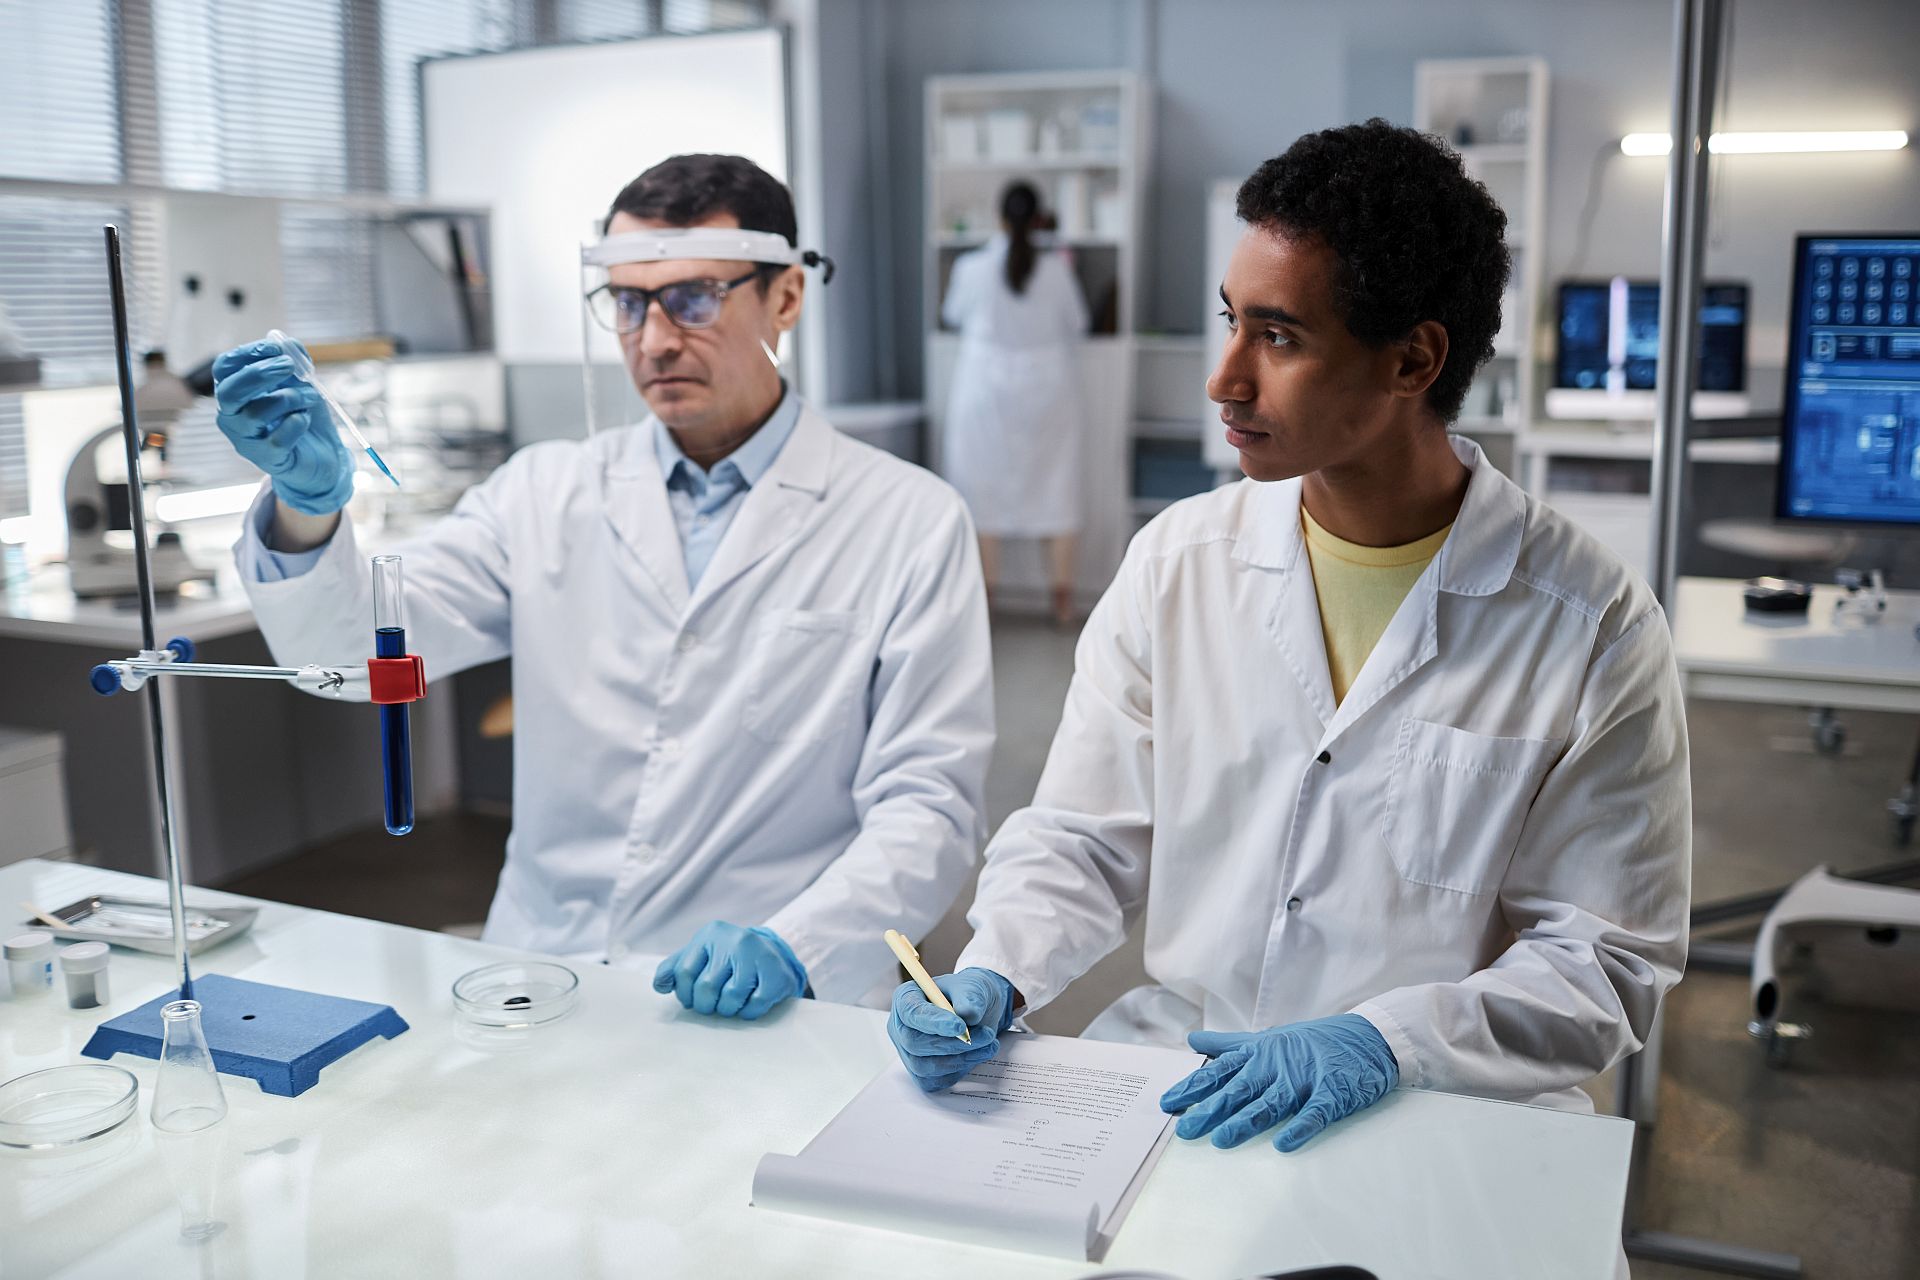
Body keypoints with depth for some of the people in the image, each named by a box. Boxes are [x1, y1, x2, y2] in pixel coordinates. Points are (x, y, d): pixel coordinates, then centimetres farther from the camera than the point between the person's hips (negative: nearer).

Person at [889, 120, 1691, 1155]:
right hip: (1169, 1075, 3)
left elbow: (1610, 960, -5)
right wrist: (993, 977, -12)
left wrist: (1383, 1040, -20)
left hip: (1440, 1113, -2)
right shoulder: (1177, 560, 3)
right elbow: (1079, 841, 7)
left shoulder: (1596, 628, -7)